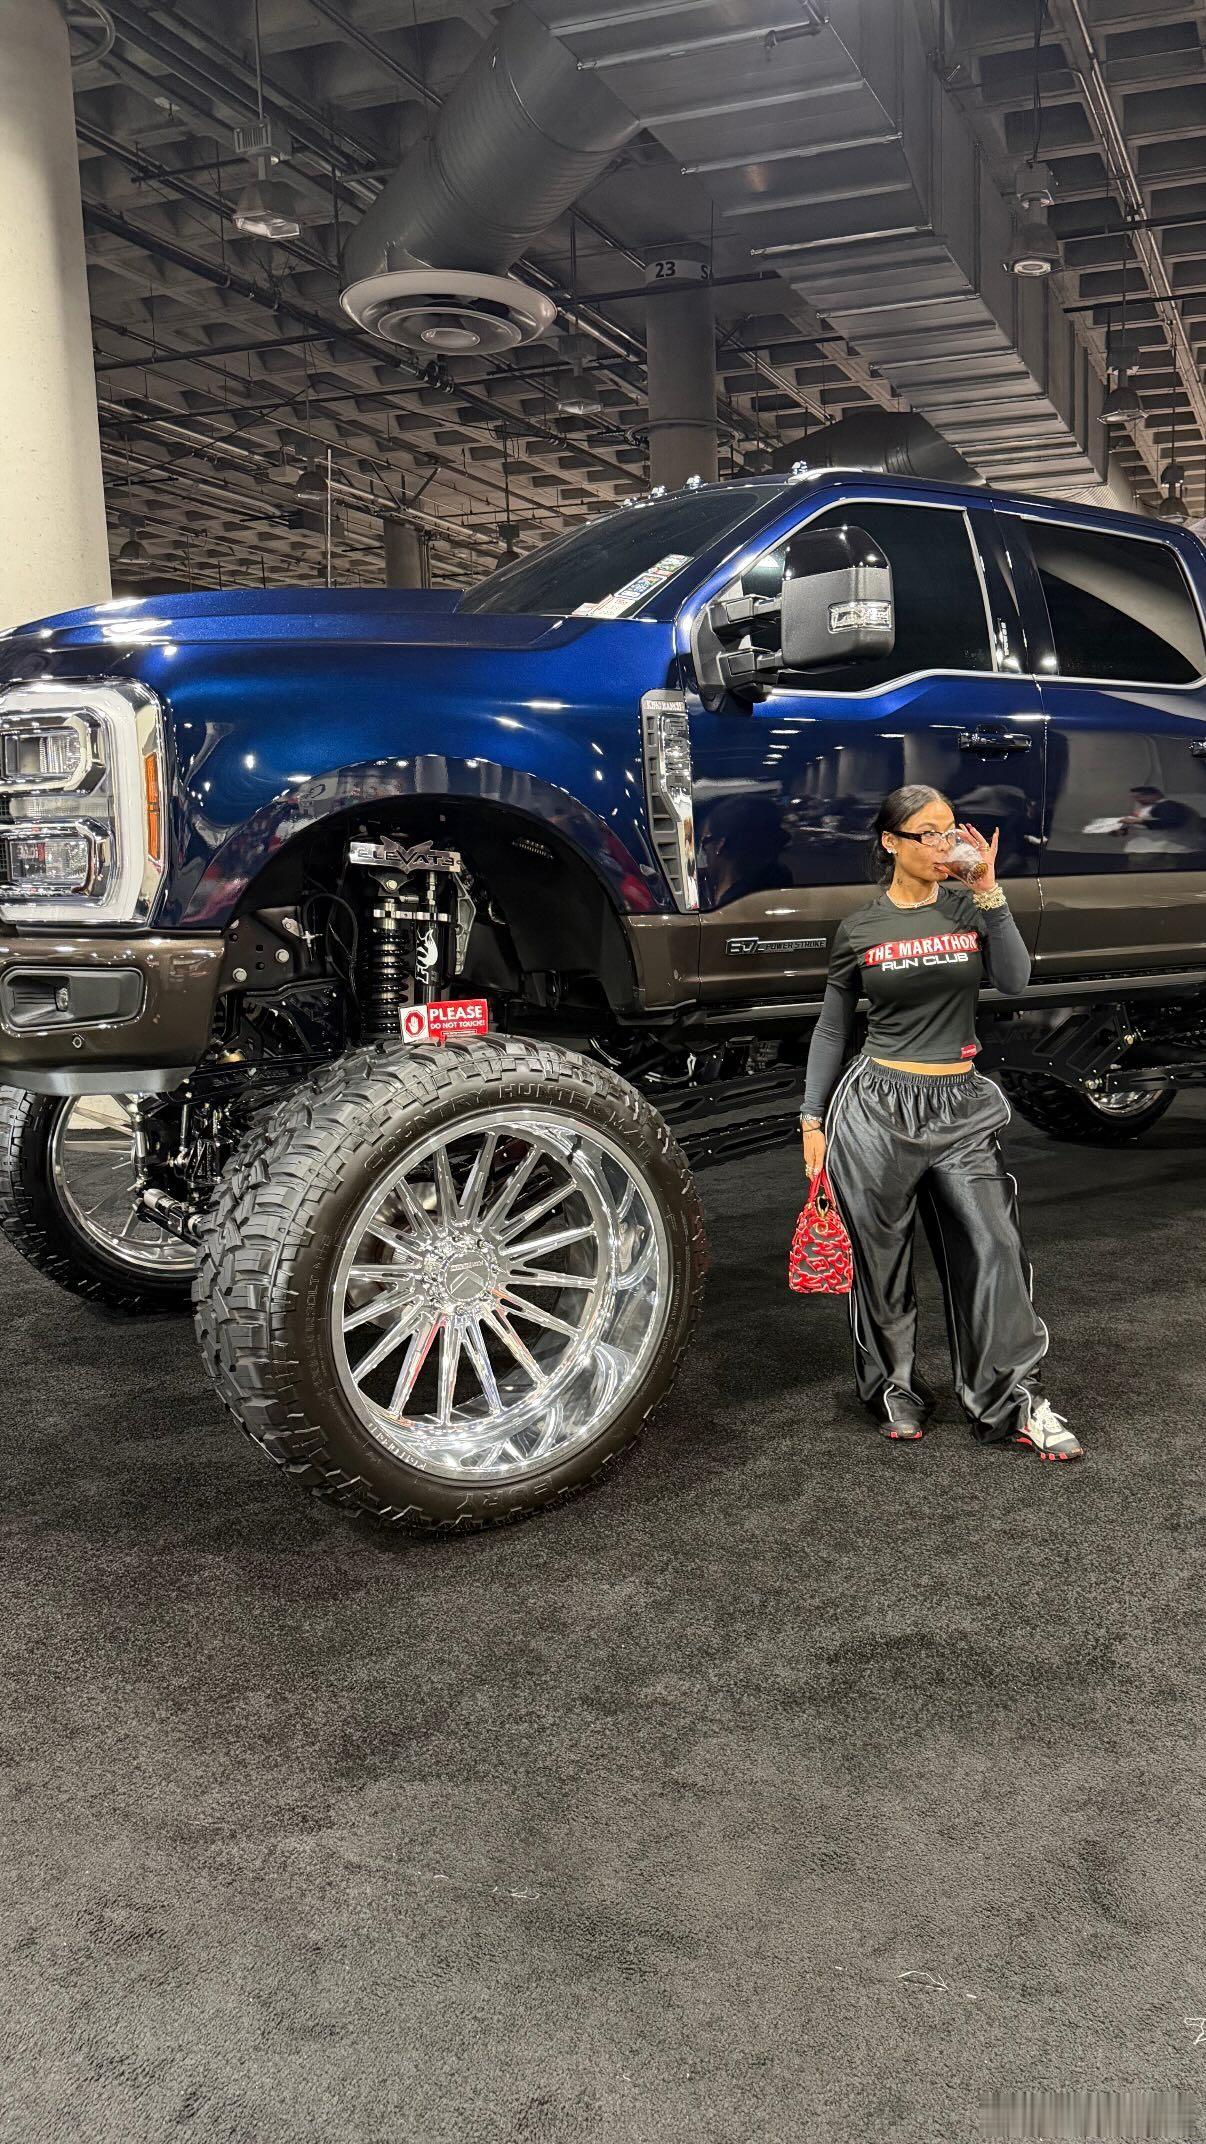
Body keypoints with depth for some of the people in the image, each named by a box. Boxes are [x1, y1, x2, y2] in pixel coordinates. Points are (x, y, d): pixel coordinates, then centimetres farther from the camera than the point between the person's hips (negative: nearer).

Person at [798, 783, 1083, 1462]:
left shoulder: (969, 904, 5)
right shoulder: (859, 929, 2)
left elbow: (1015, 980, -9)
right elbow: (832, 1029, 9)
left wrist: (989, 891, -14)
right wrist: (813, 1119, 5)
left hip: (963, 1107, 1)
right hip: (878, 1106, -1)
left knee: (995, 1247, -3)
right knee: (884, 1259, 8)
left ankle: (1017, 1399, 7)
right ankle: (895, 1388, 26)